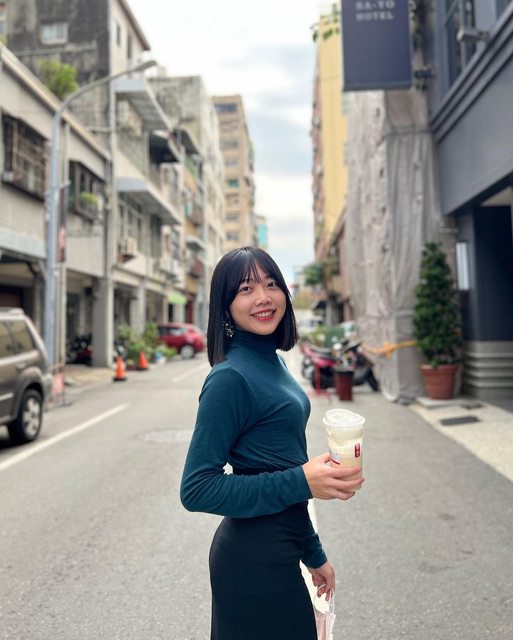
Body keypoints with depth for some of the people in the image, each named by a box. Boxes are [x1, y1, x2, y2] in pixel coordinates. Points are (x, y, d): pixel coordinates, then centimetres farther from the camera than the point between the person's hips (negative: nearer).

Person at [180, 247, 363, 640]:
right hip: (253, 560, -8)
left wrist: (313, 552, 16)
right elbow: (197, 489, -21)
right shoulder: (230, 377, -21)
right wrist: (302, 482, -26)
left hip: (277, 552, 8)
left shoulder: (272, 361, 5)